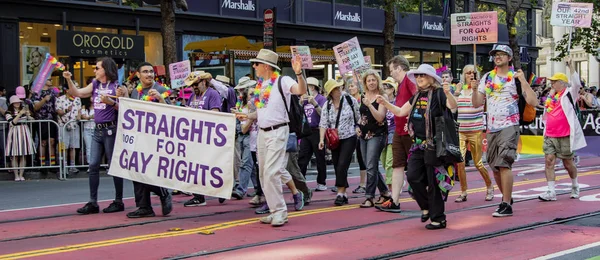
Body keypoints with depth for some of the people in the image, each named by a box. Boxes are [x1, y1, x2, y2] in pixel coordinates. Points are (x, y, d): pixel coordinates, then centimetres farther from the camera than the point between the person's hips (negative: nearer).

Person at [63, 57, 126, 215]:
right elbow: (77, 93, 11)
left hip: (111, 129, -7)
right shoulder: (95, 85, 14)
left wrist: (111, 102, -24)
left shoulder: (116, 86, -6)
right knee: (93, 165, 4)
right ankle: (93, 203, 9)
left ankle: (118, 202, 9)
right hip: (98, 130, 7)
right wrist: (69, 79, 1)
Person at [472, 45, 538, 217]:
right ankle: (506, 197, 30)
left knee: (504, 164, -17)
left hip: (509, 127, -6)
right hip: (491, 128, 6)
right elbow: (477, 103, 10)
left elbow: (533, 102, -11)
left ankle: (506, 205, -13)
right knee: (494, 167, 11)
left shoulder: (516, 77, -3)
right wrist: (474, 88, -7)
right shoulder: (487, 77, 11)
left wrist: (523, 81, -18)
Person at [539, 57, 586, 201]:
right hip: (550, 136, 5)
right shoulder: (551, 96, 15)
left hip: (565, 136, -5)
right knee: (549, 161, -7)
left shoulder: (569, 94, -3)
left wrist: (571, 66, -25)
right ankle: (551, 192, -9)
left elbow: (576, 83, -22)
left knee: (568, 163, 7)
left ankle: (575, 186, 32)